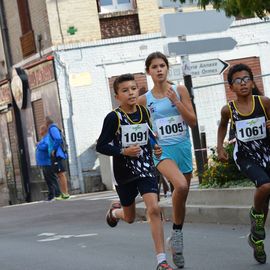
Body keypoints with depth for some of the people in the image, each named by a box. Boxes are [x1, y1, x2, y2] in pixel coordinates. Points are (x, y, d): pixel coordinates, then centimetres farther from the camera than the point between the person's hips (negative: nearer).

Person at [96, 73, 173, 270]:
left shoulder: (145, 112, 1)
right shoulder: (114, 118, -12)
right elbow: (101, 146, -12)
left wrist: (155, 147, 0)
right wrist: (123, 151, -24)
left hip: (146, 168, 2)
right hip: (125, 172, -2)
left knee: (154, 209, -17)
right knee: (130, 217, 15)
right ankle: (115, 212, 55)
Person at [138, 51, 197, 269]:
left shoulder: (180, 90, 3)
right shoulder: (144, 100, 2)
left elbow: (193, 122, -2)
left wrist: (176, 101, -11)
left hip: (183, 147, 3)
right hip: (161, 150, -3)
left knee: (181, 197, 9)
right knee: (181, 185, -30)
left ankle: (176, 241, 26)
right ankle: (177, 233, -13)